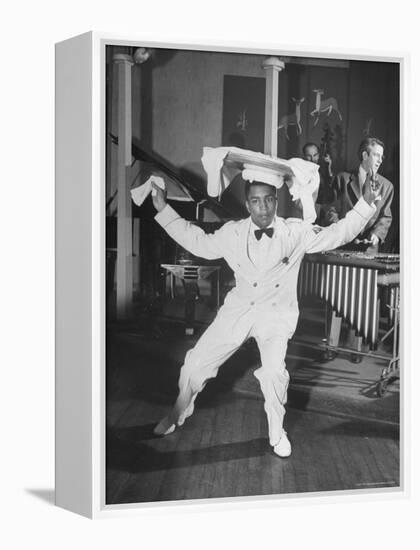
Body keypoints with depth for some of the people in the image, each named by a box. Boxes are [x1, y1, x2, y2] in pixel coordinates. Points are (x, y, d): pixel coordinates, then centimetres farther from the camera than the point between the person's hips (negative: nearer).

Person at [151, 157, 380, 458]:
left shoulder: (295, 232, -7)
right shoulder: (232, 233, -1)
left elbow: (336, 234, -9)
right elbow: (199, 242, 9)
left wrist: (365, 205, -19)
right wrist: (164, 210, 8)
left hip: (276, 312, -2)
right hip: (239, 309, 2)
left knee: (274, 371, -22)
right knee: (196, 363, 3)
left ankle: (277, 433, 7)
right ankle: (179, 413, 33)